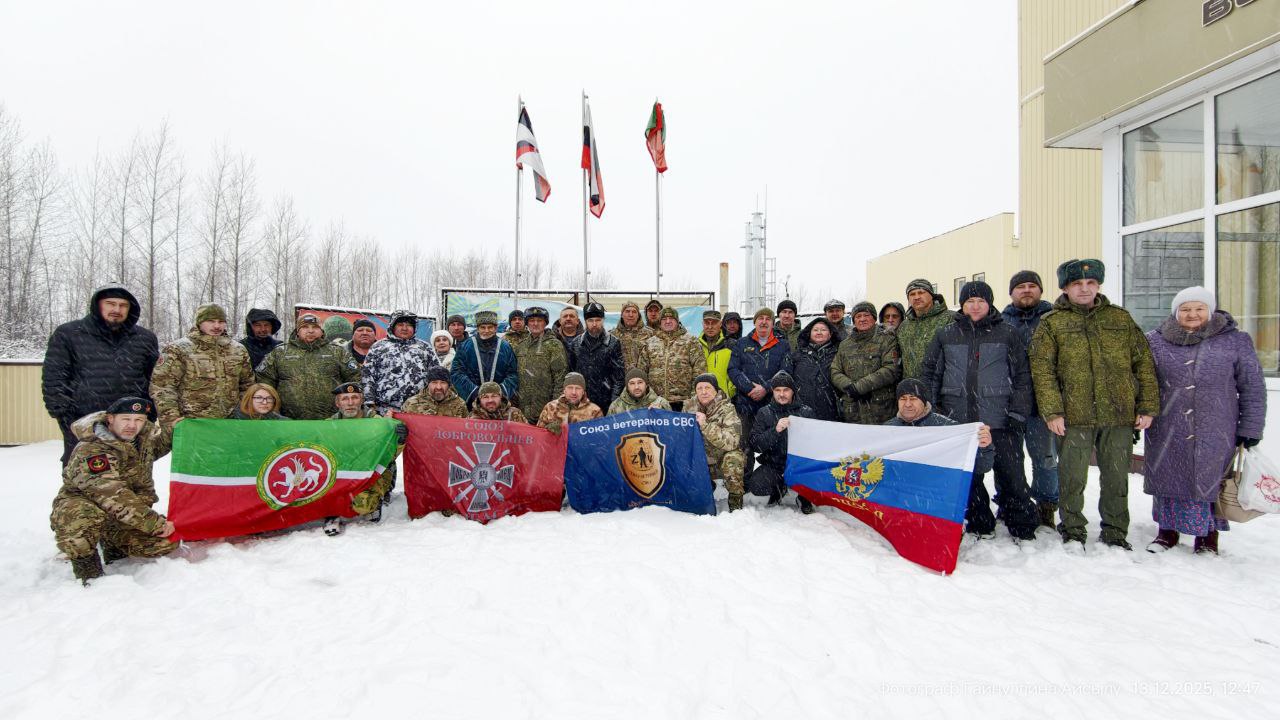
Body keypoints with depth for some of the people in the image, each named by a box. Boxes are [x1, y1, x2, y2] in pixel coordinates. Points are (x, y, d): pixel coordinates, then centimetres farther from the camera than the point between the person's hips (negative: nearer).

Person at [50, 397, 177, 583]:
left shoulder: (147, 435, -6)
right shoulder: (89, 450, -27)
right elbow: (114, 497, -34)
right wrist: (156, 524, -34)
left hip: (126, 516, 6)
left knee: (167, 541, -13)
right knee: (86, 518, -41)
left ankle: (114, 547, 17)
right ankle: (84, 562, -10)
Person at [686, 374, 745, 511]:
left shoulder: (727, 409, -18)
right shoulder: (690, 407, -4)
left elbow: (731, 442, -32)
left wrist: (706, 426, -38)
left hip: (723, 461, -5)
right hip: (701, 462, 5)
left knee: (733, 458, -33)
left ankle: (736, 504, -16)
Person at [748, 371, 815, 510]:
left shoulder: (806, 411, 5)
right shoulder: (764, 413, 4)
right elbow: (755, 445, -7)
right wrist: (775, 430, -22)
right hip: (774, 465, 0)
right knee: (756, 486, -26)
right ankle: (779, 487, 11)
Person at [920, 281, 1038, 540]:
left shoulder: (1007, 334, 5)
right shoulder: (945, 335, 9)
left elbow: (1022, 375, 4)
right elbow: (929, 373, 11)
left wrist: (1018, 412, -5)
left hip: (1000, 421, -2)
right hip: (958, 420, 2)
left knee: (1011, 475, 3)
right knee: (968, 475, 10)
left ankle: (1022, 526, 19)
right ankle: (979, 524, 23)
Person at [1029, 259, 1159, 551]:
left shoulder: (1120, 318, 12)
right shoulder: (1051, 323, 3)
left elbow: (1144, 363, 11)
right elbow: (1042, 370, -4)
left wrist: (1147, 406, 4)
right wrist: (1052, 411, -12)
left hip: (1120, 416, 3)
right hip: (1074, 416, -2)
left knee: (1116, 478, 11)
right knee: (1072, 478, 3)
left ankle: (1115, 535, 26)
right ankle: (1073, 533, 19)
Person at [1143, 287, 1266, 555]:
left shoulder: (1235, 341, 2)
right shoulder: (1155, 341, 3)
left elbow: (1252, 388, 5)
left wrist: (1250, 429, 2)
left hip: (1215, 434, 0)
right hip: (1167, 432, 1)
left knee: (1211, 482, 7)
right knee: (1168, 479, 8)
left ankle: (1208, 538, 22)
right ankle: (1168, 530, 24)